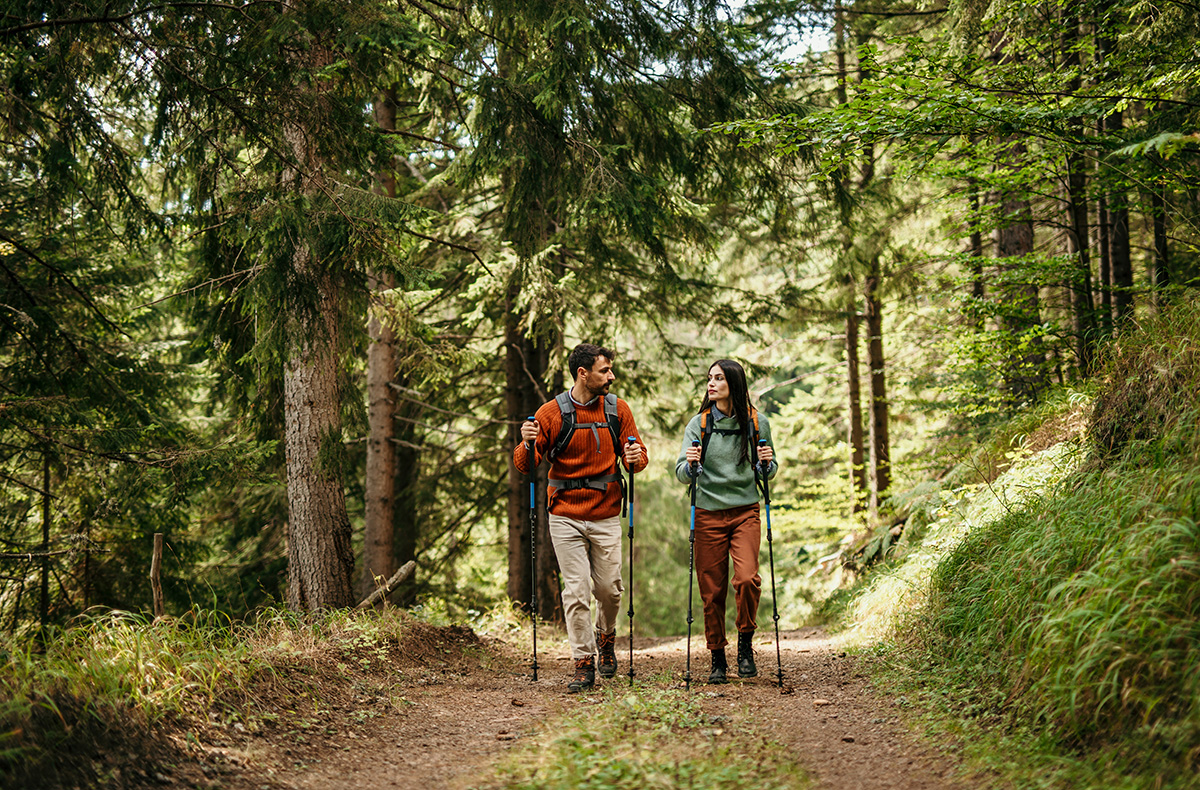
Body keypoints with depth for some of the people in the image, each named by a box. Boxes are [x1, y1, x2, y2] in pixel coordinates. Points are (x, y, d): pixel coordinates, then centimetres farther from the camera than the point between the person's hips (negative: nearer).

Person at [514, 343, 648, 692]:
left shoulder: (617, 409, 3)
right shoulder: (552, 413, -5)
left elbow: (638, 455, 7)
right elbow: (524, 466, -4)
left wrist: (636, 457, -17)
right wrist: (527, 445, -26)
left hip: (606, 517, 2)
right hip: (566, 518, -2)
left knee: (609, 589, 5)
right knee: (576, 591, -4)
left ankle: (606, 637, 35)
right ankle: (584, 664, 5)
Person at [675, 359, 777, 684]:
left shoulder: (757, 422, 3)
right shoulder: (699, 424, 1)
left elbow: (769, 472, 13)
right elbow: (682, 474, -2)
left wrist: (767, 464, -9)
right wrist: (690, 465, -24)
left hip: (745, 512, 0)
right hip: (709, 514, 0)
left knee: (747, 578, -18)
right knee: (712, 589, 1)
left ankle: (745, 644, 5)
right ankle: (717, 658, 16)